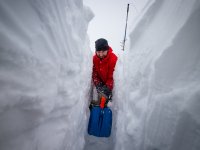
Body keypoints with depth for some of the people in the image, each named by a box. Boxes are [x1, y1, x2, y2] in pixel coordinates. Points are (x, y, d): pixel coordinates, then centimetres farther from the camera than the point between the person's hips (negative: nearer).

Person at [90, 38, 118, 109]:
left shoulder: (113, 59, -30)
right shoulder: (94, 58, -13)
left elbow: (113, 76, -25)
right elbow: (94, 73, -7)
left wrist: (108, 87, -32)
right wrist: (97, 84, -20)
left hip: (110, 84, -4)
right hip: (101, 83, 4)